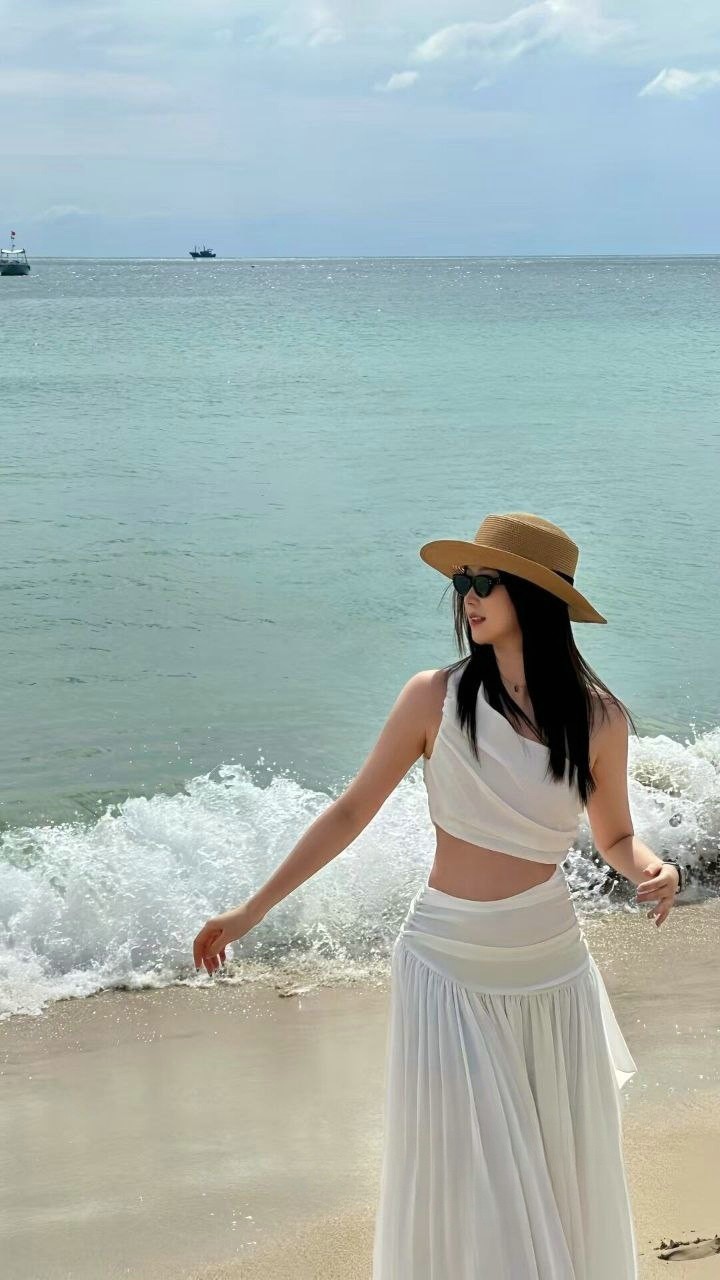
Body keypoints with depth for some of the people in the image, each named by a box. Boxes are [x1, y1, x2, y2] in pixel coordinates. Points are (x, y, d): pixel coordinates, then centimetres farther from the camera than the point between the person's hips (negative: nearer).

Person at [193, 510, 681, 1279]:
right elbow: (351, 814, 0)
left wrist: (654, 869, -13)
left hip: (550, 967, 2)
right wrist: (250, 913, 0)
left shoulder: (600, 718, -2)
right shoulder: (436, 698, -6)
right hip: (448, 965, -2)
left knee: (564, 1178, 10)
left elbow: (615, 838, 11)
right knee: (461, 1178, 2)